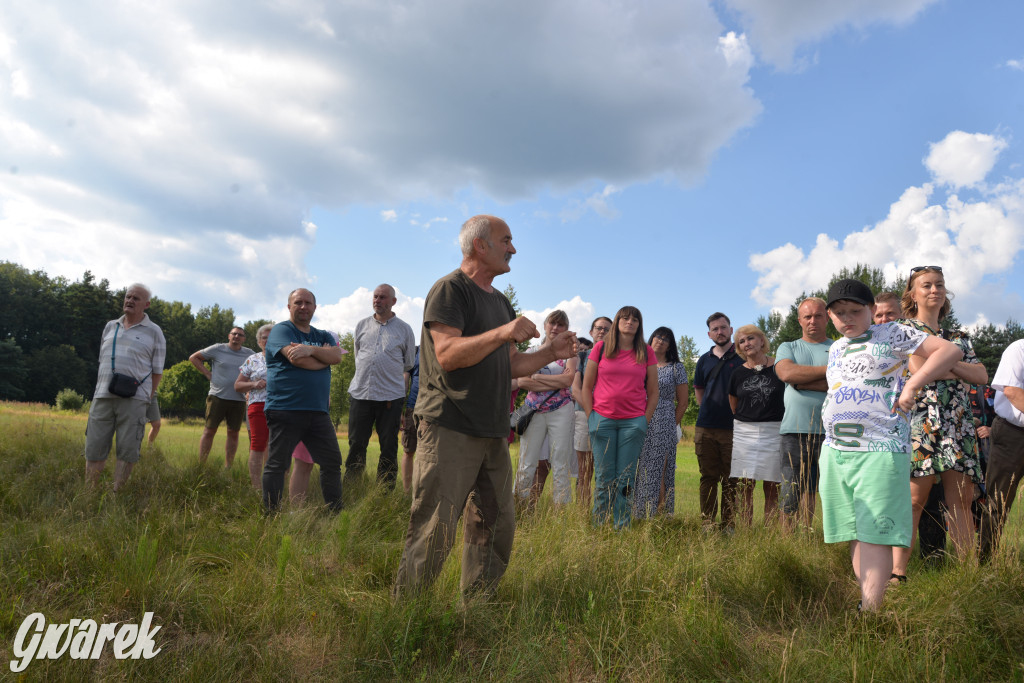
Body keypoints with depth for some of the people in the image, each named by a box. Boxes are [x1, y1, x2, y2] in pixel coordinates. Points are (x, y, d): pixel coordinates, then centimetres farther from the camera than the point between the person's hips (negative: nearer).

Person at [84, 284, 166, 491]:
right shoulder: (110, 327, 17)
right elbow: (102, 361, 22)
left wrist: (148, 397, -1)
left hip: (133, 399, -4)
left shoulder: (153, 332, 5)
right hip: (103, 396, 4)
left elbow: (157, 370, 4)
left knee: (127, 452, -4)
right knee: (94, 449, 4)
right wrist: (101, 388, 14)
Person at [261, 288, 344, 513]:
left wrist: (311, 350, -18)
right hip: (285, 409, -6)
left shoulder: (323, 336, 18)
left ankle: (335, 512, 14)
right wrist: (325, 355, -1)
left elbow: (337, 356, -2)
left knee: (332, 461, 6)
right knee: (277, 464, -1)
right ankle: (271, 514, 8)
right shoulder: (281, 330, 0)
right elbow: (296, 359, -16)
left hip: (318, 411, 6)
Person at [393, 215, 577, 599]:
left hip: (493, 433, 9)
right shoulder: (450, 289, -5)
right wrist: (501, 334, -27)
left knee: (497, 528, 11)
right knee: (435, 534, -7)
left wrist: (549, 353, 7)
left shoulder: (500, 303, 21)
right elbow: (447, 354, -18)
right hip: (450, 429, -8)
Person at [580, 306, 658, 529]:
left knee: (625, 480, 3)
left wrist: (645, 421, 2)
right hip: (603, 419, 0)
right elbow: (586, 387, 7)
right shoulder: (601, 348, 6)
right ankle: (597, 528, 12)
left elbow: (653, 393, 10)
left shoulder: (647, 352, 8)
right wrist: (591, 418, 1)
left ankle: (622, 529, 11)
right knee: (604, 479, 3)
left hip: (633, 422, 1)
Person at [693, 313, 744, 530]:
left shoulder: (743, 357, 2)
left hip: (733, 428, -3)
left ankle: (728, 525, 7)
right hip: (706, 428, 3)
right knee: (708, 478, 7)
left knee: (731, 480, 1)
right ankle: (707, 523, 13)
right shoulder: (704, 360, 13)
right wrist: (710, 411, 12)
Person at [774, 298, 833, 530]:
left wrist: (802, 381, -9)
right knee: (793, 492, 2)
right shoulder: (788, 348, 17)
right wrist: (829, 370, -5)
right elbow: (786, 372, -5)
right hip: (795, 430, 0)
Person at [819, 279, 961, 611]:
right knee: (854, 534, 8)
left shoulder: (892, 335, 1)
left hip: (880, 450, -6)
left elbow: (951, 350, -5)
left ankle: (868, 613, -10)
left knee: (874, 533, -10)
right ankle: (865, 598, 16)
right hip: (835, 450, 7)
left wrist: (912, 385, -15)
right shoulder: (835, 349, 18)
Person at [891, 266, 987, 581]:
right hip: (920, 421, -5)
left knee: (962, 499, 2)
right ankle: (898, 572, -9)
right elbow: (919, 369, -10)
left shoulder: (957, 337, 22)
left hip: (959, 423, 6)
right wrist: (956, 369, 0)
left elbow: (982, 376, 9)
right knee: (915, 498, -11)